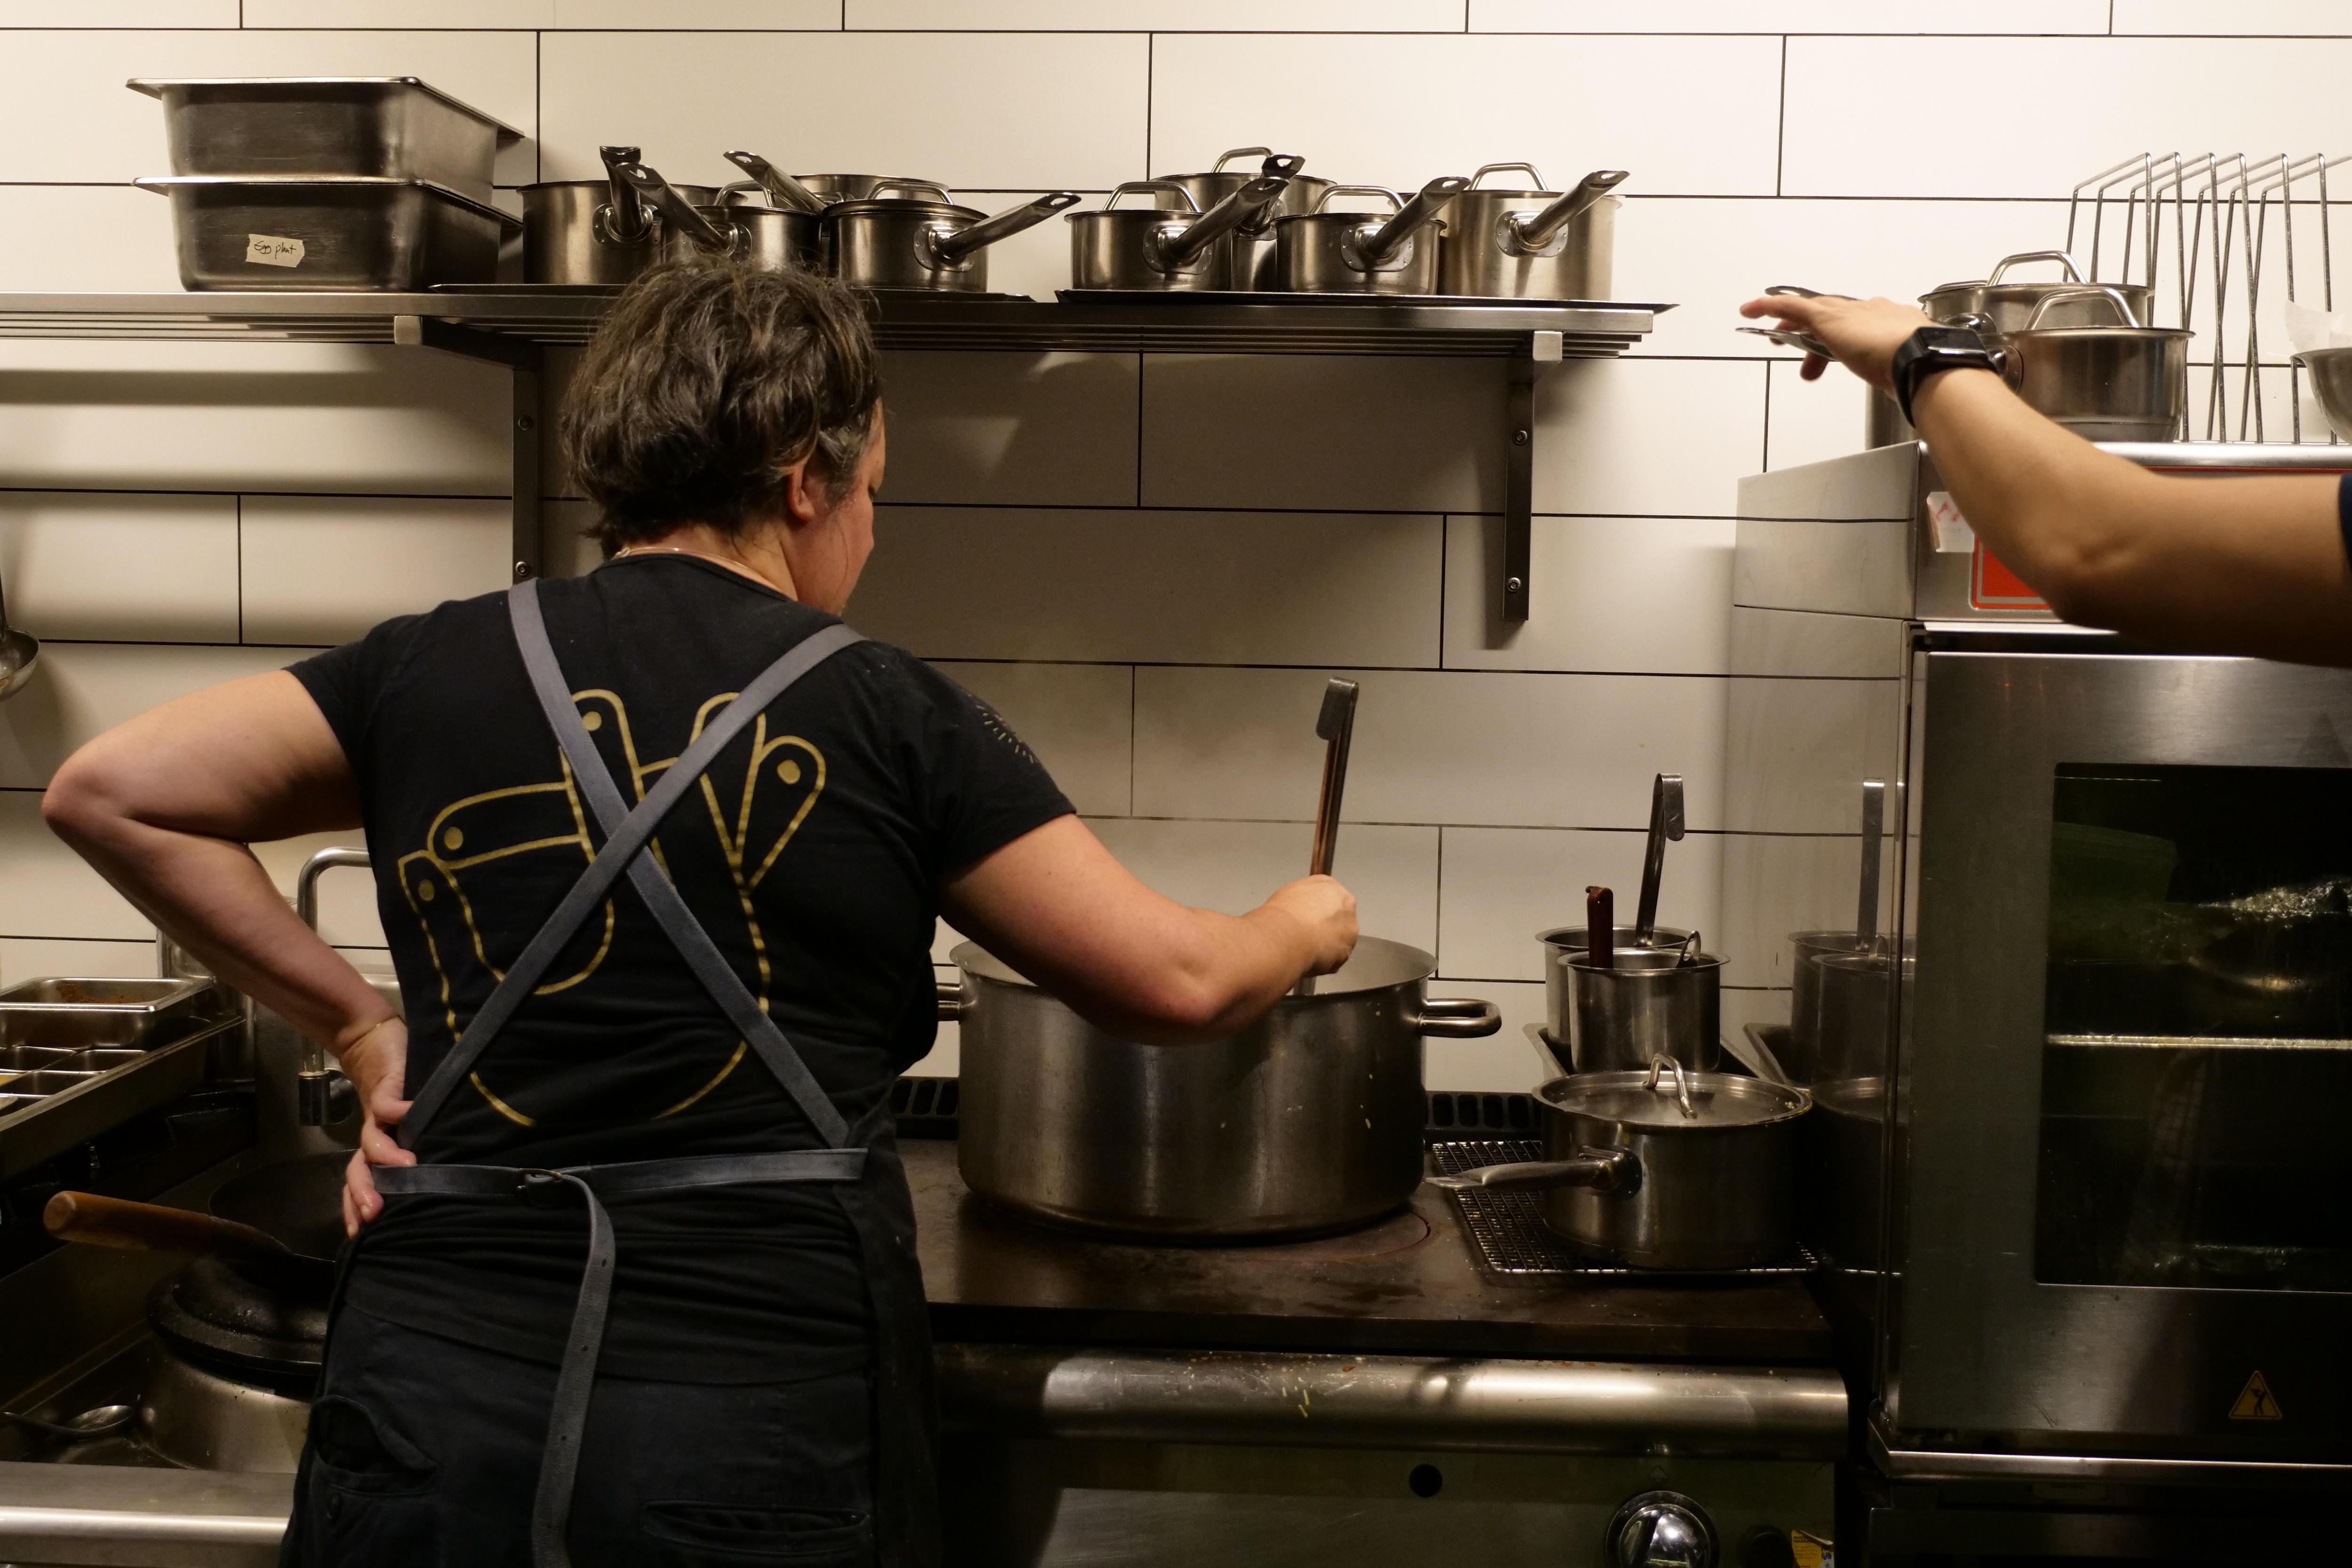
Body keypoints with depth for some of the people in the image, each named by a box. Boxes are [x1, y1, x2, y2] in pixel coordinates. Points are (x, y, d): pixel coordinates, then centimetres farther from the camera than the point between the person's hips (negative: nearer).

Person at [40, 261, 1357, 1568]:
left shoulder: (436, 667, 3)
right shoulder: (888, 716, -4)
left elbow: (110, 794, 6)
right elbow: (1179, 984, -1)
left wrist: (356, 1026, 8)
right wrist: (1303, 927, 21)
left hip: (435, 1406, 2)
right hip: (764, 1422, -2)